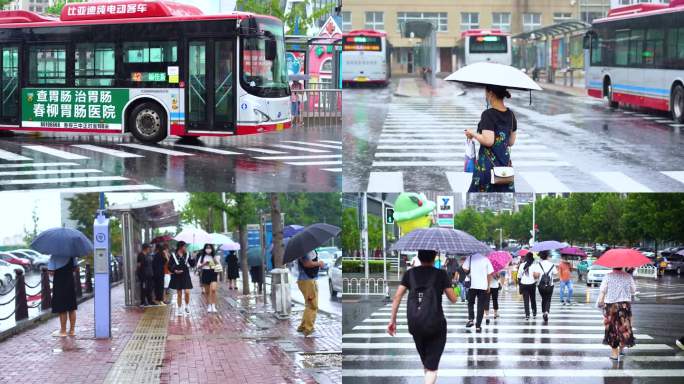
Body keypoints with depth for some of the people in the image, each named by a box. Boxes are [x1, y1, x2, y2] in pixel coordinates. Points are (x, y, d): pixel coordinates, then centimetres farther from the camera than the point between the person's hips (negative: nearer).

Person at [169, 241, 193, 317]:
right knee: (179, 294, 5)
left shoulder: (187, 255, 4)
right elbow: (169, 266, -1)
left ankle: (187, 307, 11)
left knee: (187, 292, -10)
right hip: (177, 276, -1)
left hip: (186, 276, 1)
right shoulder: (173, 256, -3)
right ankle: (179, 309, 16)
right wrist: (174, 271, -17)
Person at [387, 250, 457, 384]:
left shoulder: (410, 273, 6)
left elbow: (397, 296, 0)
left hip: (415, 326, 4)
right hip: (436, 325, -4)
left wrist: (392, 320, 5)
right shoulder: (441, 274, -2)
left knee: (426, 363, 24)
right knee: (432, 367, -3)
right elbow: (453, 299, 1)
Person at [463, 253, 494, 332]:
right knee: (481, 306, 5)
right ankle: (478, 326, 2)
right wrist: (488, 286, 10)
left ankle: (470, 319, -1)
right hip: (483, 286, 1)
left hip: (472, 285, 0)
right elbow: (489, 274, 1)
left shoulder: (470, 258, -1)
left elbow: (465, 269, -5)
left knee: (470, 303, 19)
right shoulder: (486, 260, 2)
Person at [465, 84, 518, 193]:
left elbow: (488, 141, -22)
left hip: (487, 164, -7)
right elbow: (511, 142, 14)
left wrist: (473, 134, -7)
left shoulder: (488, 115, -14)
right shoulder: (510, 115, 7)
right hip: (505, 162, 7)